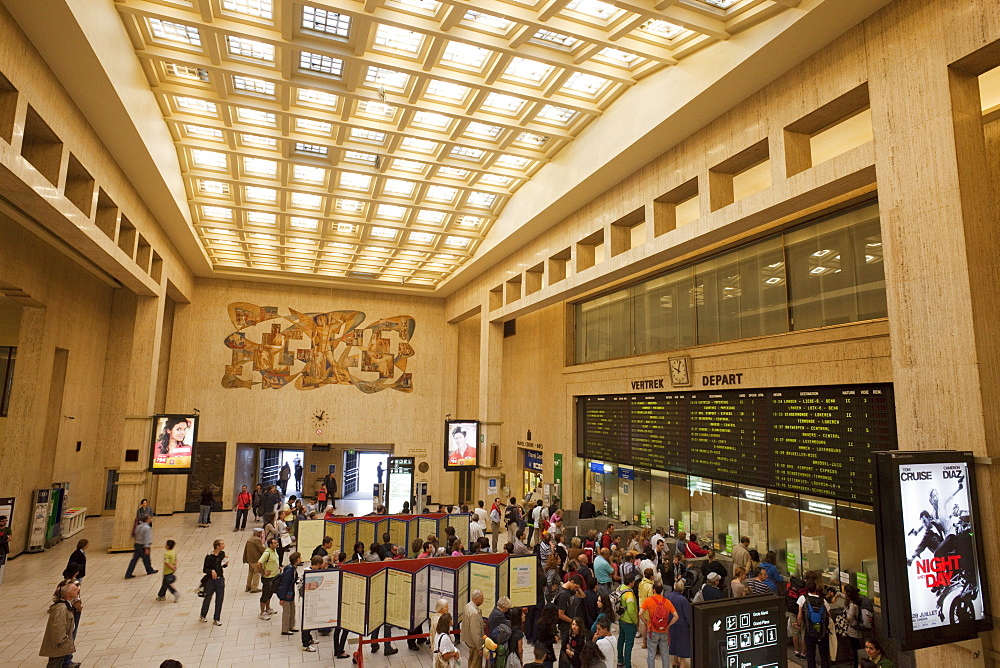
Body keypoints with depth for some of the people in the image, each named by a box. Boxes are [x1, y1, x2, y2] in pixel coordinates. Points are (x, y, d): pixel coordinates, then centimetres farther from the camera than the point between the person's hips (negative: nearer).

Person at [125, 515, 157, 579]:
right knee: (146, 559, 11)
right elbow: (146, 538, -22)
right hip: (143, 546, -7)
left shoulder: (138, 527, 5)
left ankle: (128, 574, 7)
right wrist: (146, 548, -20)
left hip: (137, 544, 7)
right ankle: (150, 570, 30)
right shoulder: (147, 528, -20)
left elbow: (136, 535, 15)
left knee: (134, 559, 8)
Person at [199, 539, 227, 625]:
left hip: (220, 579, 4)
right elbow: (204, 569, -12)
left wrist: (226, 564, -9)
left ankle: (217, 619, 20)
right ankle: (203, 616, 38)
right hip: (211, 580, -4)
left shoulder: (222, 554, -1)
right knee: (207, 598, 13)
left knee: (219, 600, 7)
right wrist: (211, 571, -29)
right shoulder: (209, 556, -17)